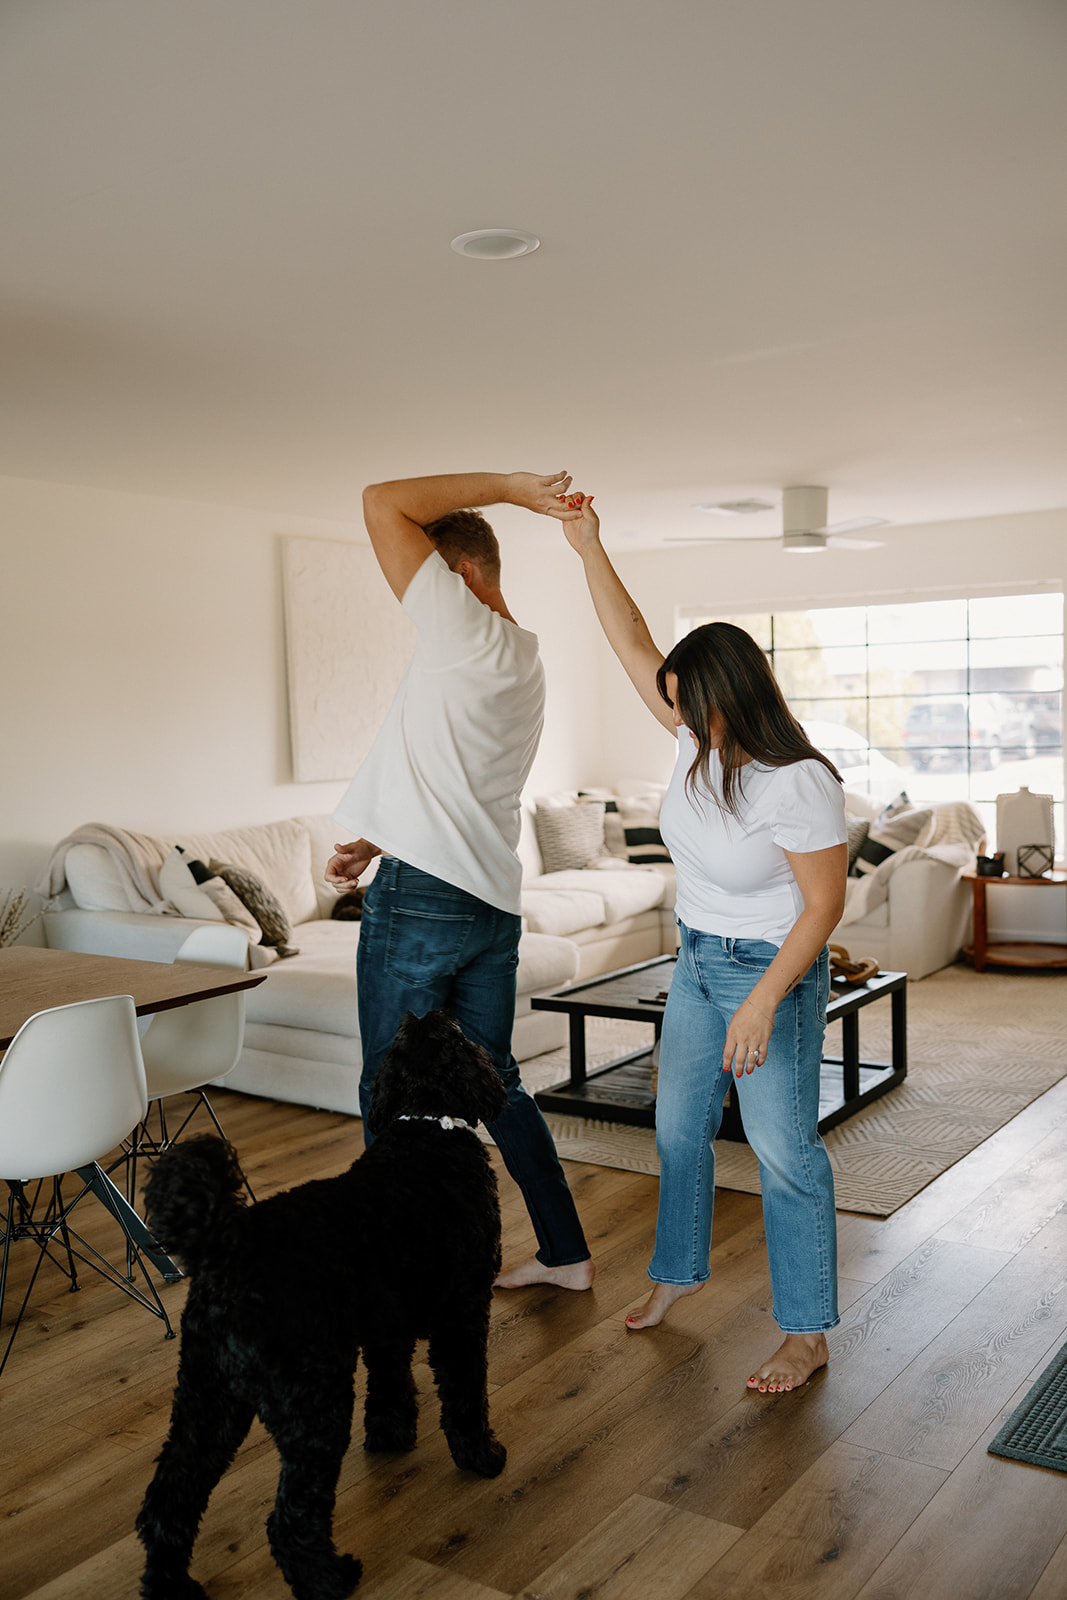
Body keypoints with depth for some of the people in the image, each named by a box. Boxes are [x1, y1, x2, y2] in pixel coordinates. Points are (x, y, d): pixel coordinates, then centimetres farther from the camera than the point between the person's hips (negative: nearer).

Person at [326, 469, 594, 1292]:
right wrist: (373, 845, 19)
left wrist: (506, 484, -7)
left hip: (422, 899, -9)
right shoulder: (524, 659, 16)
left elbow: (382, 502, -10)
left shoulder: (465, 630, -12)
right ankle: (566, 1252, 28)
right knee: (495, 1082, 19)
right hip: (495, 904, 9)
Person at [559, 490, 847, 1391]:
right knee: (679, 1127, 18)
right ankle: (679, 1271, 39)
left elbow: (824, 906, -22)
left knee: (785, 1150, 1)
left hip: (774, 973, -8)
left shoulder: (800, 786, -26)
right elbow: (633, 643, 0)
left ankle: (809, 1334, 15)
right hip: (698, 962, 8)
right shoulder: (700, 740, -6)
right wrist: (589, 547, -5)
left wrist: (762, 1003, -25)